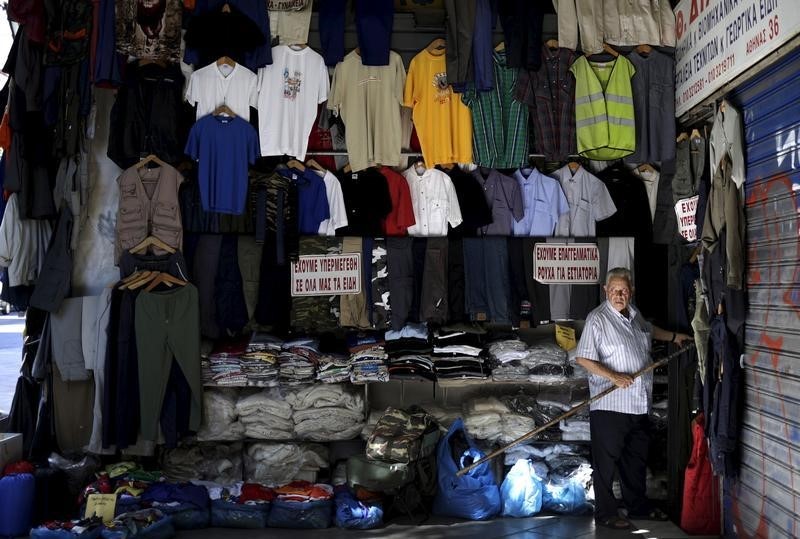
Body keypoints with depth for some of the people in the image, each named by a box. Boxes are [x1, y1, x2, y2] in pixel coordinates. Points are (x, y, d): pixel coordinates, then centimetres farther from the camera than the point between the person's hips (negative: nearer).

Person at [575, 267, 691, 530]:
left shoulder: (634, 314, 10)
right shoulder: (597, 319, -14)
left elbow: (649, 330, 34)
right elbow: (583, 358, -18)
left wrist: (673, 337, 34)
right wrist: (614, 377, -25)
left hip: (639, 404, 8)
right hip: (609, 405, -8)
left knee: (637, 458, 20)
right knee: (607, 461, 2)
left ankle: (638, 506, 34)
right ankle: (605, 513, 14)